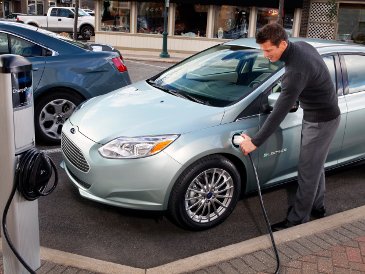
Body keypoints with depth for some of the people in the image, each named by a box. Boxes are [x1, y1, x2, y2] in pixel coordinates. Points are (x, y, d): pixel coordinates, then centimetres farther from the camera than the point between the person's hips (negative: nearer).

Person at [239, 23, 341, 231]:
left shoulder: (296, 70, -32)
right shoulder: (301, 46, -3)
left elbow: (279, 112, -32)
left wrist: (255, 142, -27)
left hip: (321, 121, -10)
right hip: (318, 115, 10)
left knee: (308, 171, -1)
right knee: (315, 166, 20)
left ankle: (297, 219, 11)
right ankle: (317, 207, 36)